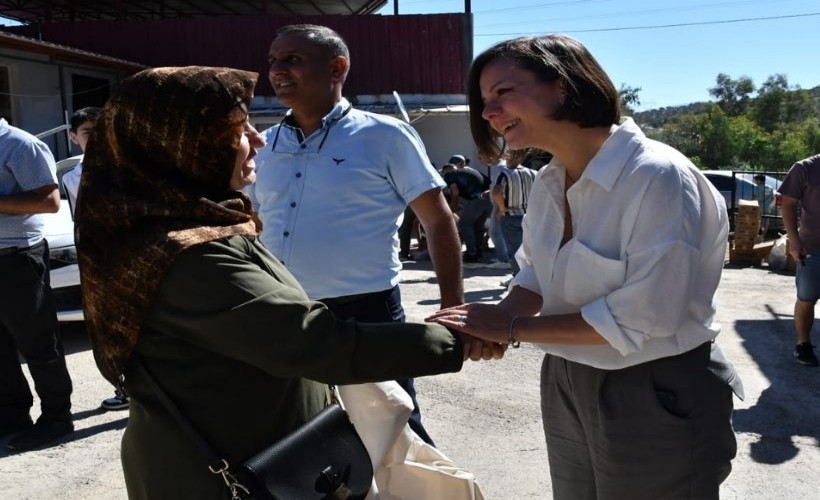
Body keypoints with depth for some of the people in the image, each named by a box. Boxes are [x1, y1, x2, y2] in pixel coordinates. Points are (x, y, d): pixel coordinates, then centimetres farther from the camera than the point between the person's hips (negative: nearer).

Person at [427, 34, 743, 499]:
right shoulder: (549, 183, 2)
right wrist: (494, 322, -13)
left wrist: (513, 328, -22)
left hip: (658, 400, -7)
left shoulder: (659, 177, -23)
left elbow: (641, 317, -26)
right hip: (567, 387, 7)